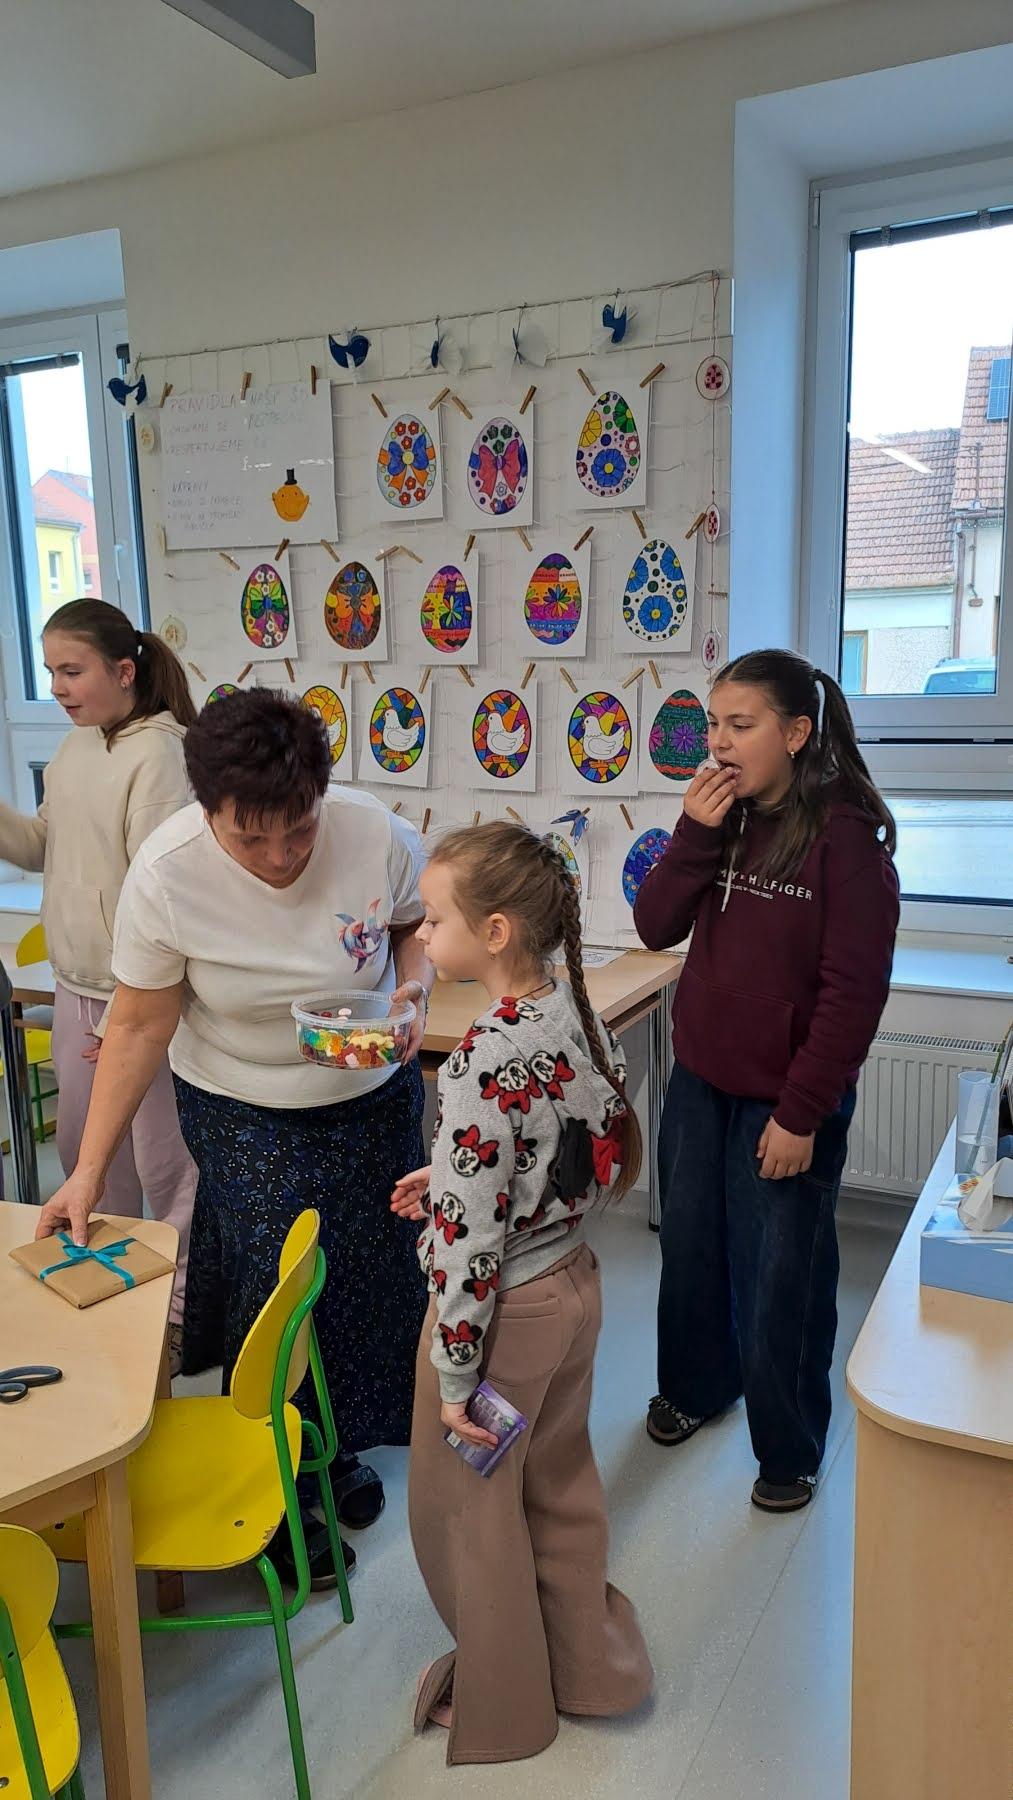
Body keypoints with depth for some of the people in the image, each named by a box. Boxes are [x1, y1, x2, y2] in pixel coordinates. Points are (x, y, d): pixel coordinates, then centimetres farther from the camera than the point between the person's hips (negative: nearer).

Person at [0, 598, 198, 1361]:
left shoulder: (157, 755, -19)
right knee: (84, 1149, 23)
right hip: (76, 988, 9)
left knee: (163, 1162, 6)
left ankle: (182, 1304, 26)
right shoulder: (74, 747, 7)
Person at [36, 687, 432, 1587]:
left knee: (366, 1281, 14)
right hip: (242, 1114, -2)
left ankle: (336, 1449, 44)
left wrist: (415, 988, -22)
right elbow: (140, 1024, -15)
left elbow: (421, 921, -1)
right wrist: (89, 1169, -14)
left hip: (371, 1100, 2)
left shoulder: (376, 835, -22)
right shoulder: (166, 872, -24)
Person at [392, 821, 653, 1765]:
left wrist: (454, 1378, -16)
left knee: (466, 1505, 17)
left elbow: (471, 1234, -27)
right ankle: (587, 1662, 48)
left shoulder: (485, 1059, -30)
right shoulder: (580, 1015, -6)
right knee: (560, 1482, 27)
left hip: (505, 1308, -8)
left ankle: (501, 1702, 39)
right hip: (574, 1280, 8)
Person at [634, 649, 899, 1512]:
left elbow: (855, 989, -16)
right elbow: (656, 926, -2)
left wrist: (801, 1113, -16)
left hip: (785, 1100, -5)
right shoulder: (722, 820, 2)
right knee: (690, 1248, 19)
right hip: (699, 1081, 6)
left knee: (781, 1278, 8)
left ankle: (790, 1448, 30)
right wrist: (695, 832, -16)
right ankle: (695, 1383, 45)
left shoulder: (844, 835, -15)